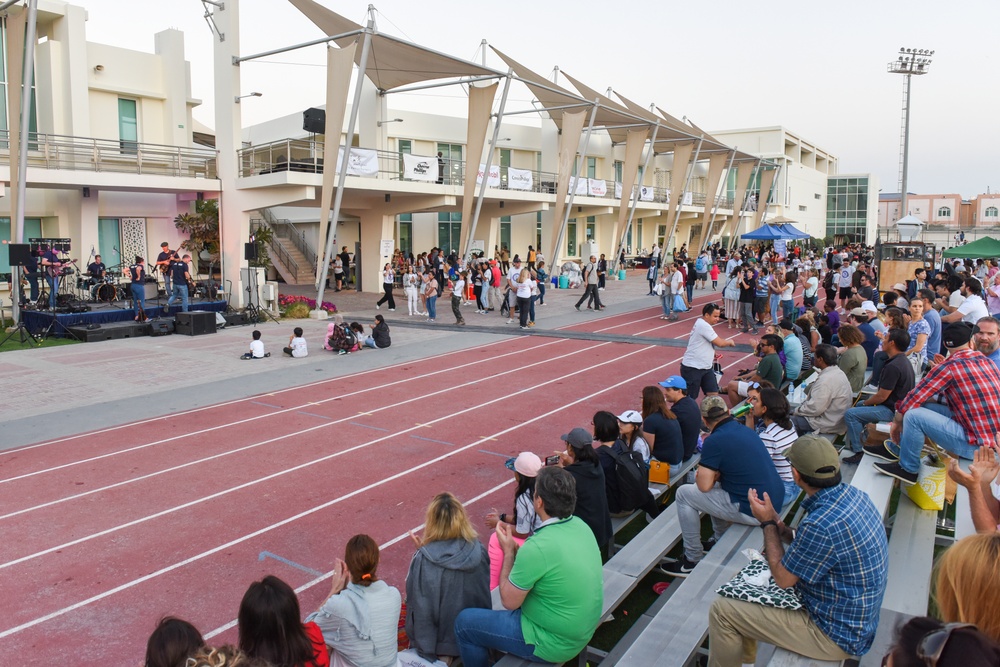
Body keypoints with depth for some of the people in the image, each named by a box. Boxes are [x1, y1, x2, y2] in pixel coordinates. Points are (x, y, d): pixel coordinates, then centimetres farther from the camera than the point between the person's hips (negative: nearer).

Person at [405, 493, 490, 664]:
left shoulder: (423, 559, -24)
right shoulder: (478, 551, -15)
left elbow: (417, 605, -15)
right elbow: (484, 594, 0)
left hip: (441, 641, -4)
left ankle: (443, 656, 9)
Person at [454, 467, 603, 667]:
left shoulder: (537, 547, -30)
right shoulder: (581, 525, -7)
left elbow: (509, 601, -17)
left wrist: (508, 551, -8)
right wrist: (517, 551, 0)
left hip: (553, 644, -8)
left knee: (464, 623, 7)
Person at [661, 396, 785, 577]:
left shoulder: (714, 441, -15)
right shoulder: (748, 432, 9)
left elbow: (704, 486, -16)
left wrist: (701, 474, 6)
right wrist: (713, 473, 13)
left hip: (754, 512, -8)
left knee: (683, 494, 3)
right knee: (716, 483, 29)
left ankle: (692, 560, 11)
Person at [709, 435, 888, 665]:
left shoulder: (821, 524, -34)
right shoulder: (853, 494, -6)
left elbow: (783, 578, -17)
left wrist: (768, 523, -8)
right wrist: (778, 525, -4)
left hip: (837, 635, -9)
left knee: (721, 611, -6)